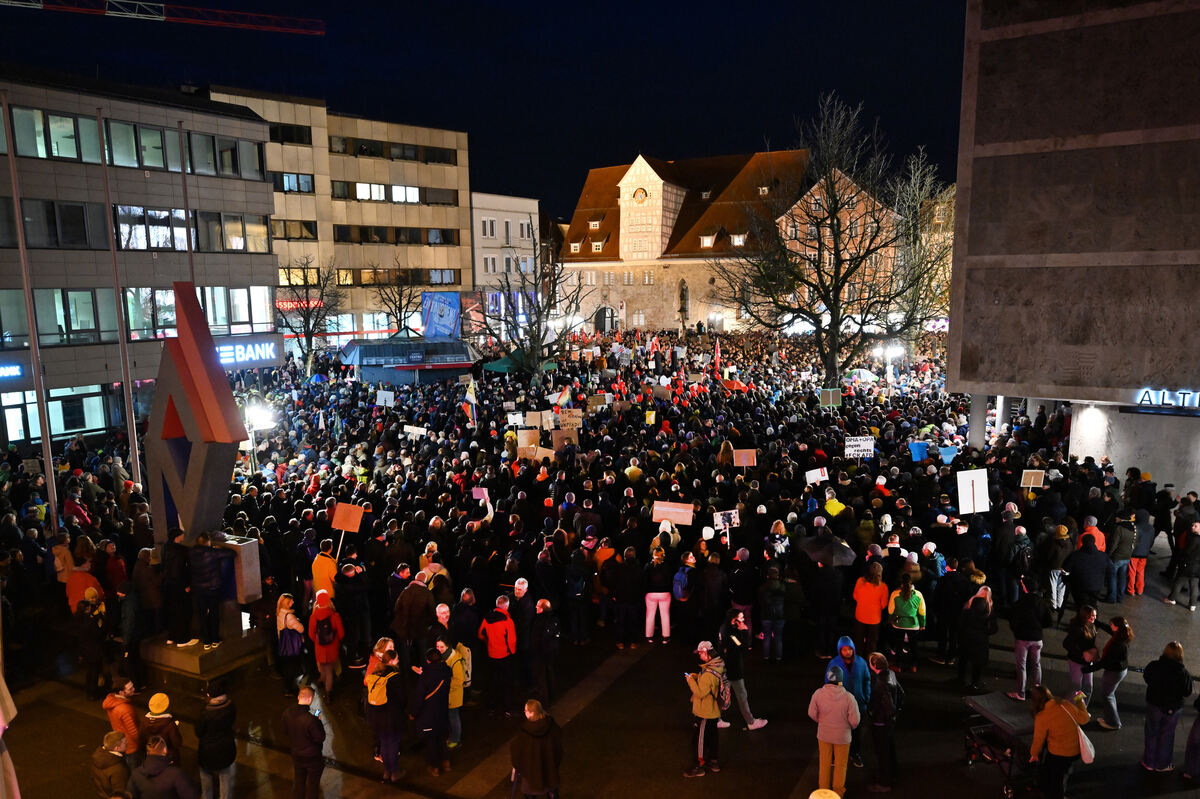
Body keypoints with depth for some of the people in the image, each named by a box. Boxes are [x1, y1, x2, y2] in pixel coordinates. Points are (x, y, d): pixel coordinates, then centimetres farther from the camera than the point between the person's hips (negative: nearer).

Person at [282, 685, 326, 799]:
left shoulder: (287, 713, -16)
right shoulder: (311, 719, -36)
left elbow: (285, 730, 2)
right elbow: (320, 738, -24)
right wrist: (319, 722, -12)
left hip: (296, 754, 5)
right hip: (312, 757, -5)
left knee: (298, 782, 25)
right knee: (313, 785, 18)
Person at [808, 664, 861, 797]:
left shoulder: (818, 694, -20)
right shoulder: (848, 697, -26)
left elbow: (812, 713, -8)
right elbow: (855, 721, -19)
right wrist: (851, 727, 5)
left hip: (823, 735, 2)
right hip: (842, 736, -1)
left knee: (824, 763, 22)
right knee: (840, 765, 21)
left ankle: (824, 789, 37)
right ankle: (838, 791, 37)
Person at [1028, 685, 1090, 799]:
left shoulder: (1041, 717, -21)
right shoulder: (1064, 704, -13)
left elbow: (1038, 740, -9)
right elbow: (1084, 719, -5)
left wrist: (1033, 754, 10)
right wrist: (1079, 701, 9)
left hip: (1058, 755, -6)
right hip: (1076, 751, 6)